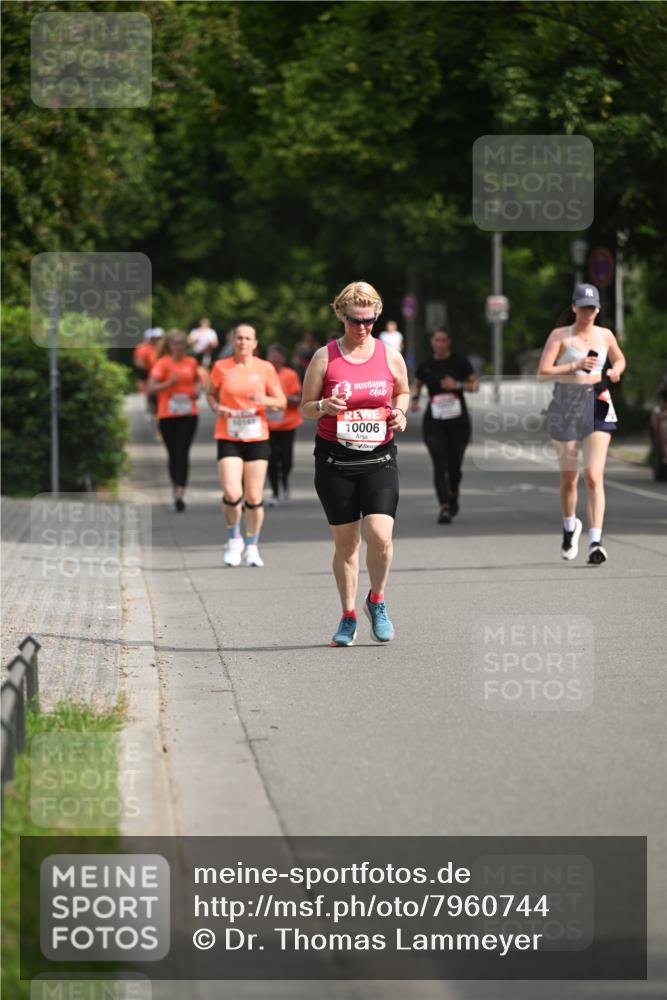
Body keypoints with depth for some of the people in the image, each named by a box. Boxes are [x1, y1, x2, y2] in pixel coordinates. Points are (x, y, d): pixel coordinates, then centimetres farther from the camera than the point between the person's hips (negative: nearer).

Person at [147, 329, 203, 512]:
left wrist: (197, 389, 4)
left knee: (183, 452, -11)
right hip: (167, 415, -1)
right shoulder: (162, 363, -4)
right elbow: (151, 388, -10)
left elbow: (198, 380, 26)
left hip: (188, 414, 1)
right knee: (173, 454, 9)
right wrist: (169, 383, -24)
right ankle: (176, 489, 28)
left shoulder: (191, 363, 6)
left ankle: (180, 494, -19)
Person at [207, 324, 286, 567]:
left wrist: (266, 400, -16)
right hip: (228, 438, -1)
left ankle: (252, 547, 18)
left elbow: (282, 402, 5)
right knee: (232, 493, -16)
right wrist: (217, 407, -6)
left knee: (254, 498, 1)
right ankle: (234, 539, 9)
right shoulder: (221, 367, 1)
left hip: (257, 438, 1)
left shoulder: (265, 368, 2)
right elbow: (210, 393, 15)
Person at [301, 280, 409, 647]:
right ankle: (348, 617, 19)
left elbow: (403, 392, 22)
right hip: (334, 459, 0)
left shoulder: (390, 356, 4)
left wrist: (399, 413, 0)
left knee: (380, 534, -15)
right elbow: (305, 408, 6)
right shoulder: (325, 357, 0)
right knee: (345, 541, 4)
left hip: (379, 458, 0)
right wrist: (323, 407, -16)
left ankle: (376, 601, 10)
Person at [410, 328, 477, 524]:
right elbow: (416, 384, 21)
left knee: (455, 465, 7)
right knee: (440, 464, -11)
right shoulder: (426, 365, 4)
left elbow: (474, 384, 1)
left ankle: (453, 497, 36)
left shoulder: (459, 362, -1)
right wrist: (415, 398, 1)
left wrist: (457, 385, -17)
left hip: (458, 421, 0)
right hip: (434, 421, 0)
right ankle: (444, 507, -16)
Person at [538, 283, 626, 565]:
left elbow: (620, 360, 28)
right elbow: (543, 373, -10)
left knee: (594, 477, -13)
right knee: (569, 478, 10)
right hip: (565, 408, -1)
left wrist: (615, 371, 4)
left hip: (597, 407, 1)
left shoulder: (605, 336, 9)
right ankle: (570, 526, 38)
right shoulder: (560, 335, -1)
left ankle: (595, 542, -18)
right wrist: (575, 366, -22)